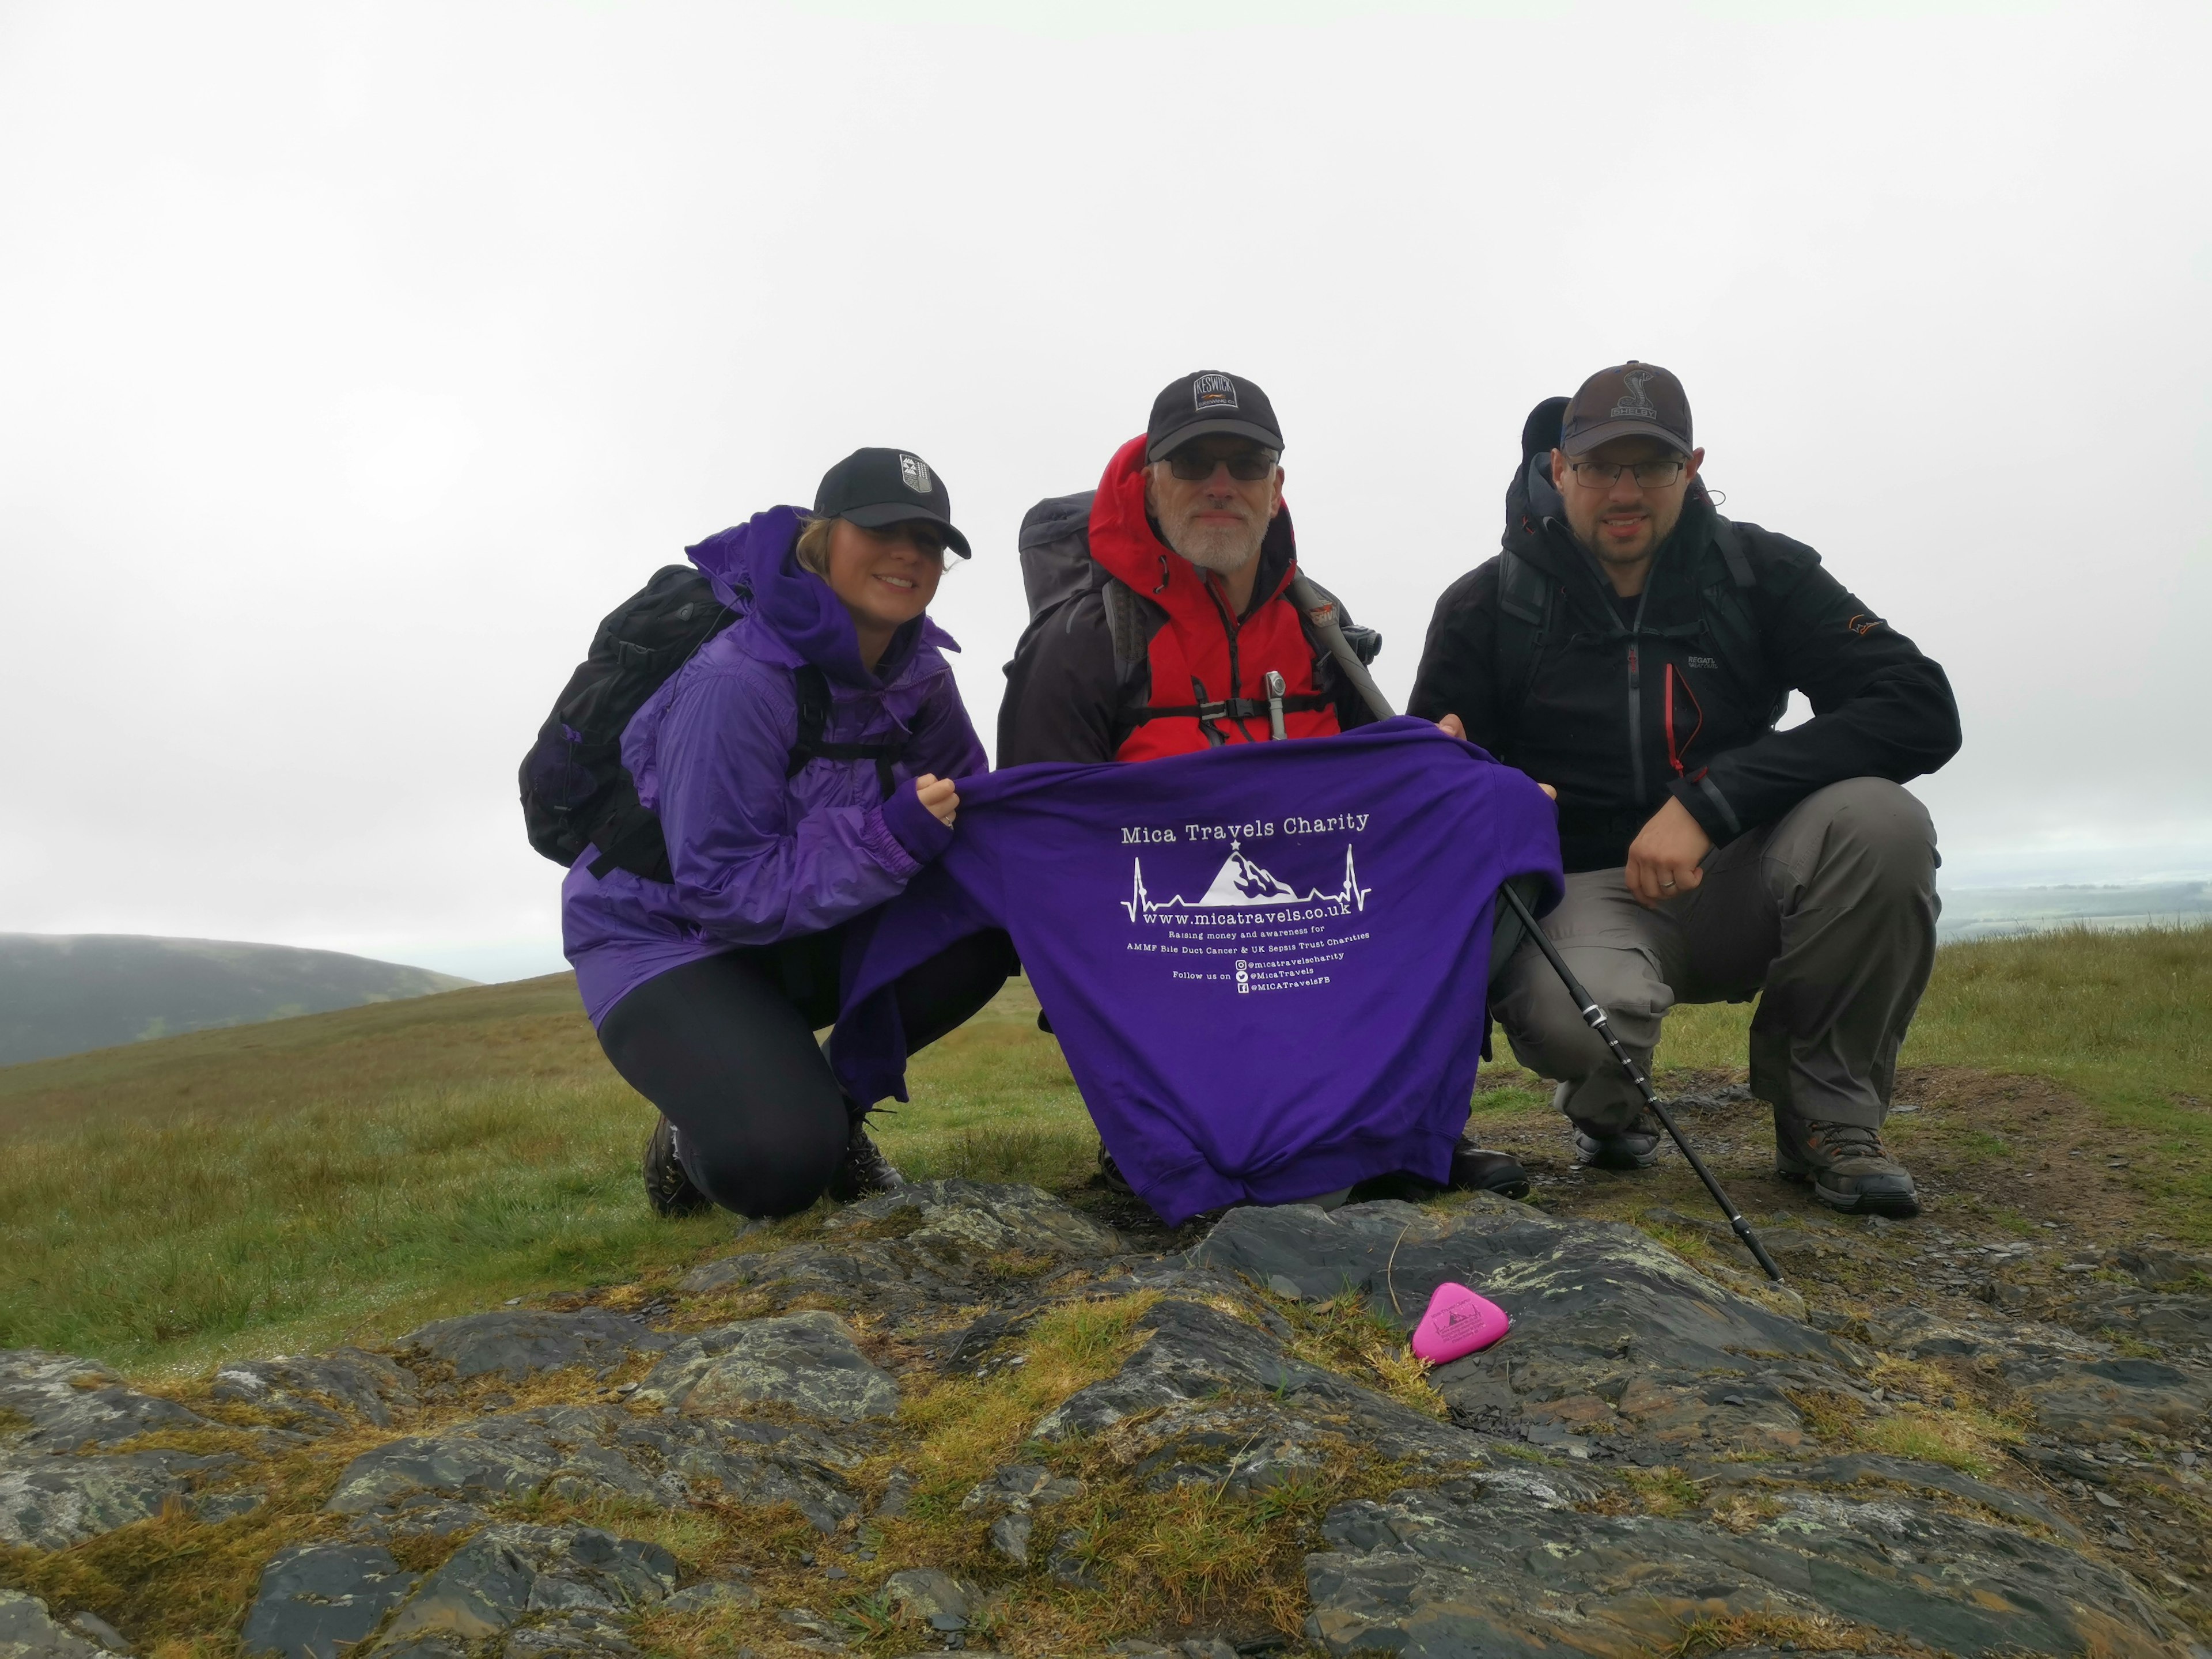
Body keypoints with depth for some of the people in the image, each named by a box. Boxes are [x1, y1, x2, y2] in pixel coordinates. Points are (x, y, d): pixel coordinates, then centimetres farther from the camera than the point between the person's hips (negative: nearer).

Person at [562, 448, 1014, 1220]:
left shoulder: (914, 670, -5)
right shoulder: (735, 684, -28)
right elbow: (721, 888, -28)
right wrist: (888, 838, -38)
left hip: (803, 933, 7)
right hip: (664, 935, -7)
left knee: (977, 938, -21)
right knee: (780, 1166, -29)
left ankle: (831, 1106, 3)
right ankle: (695, 1135, 9)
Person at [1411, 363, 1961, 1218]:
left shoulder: (1758, 573, -2)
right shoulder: (1485, 607, -3)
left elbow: (1923, 712, -14)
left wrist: (1709, 801, -25)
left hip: (1736, 883, 2)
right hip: (1585, 889, -2)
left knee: (1880, 820, -29)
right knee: (1568, 1014, -37)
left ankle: (1824, 1114, -5)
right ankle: (1608, 1105, 5)